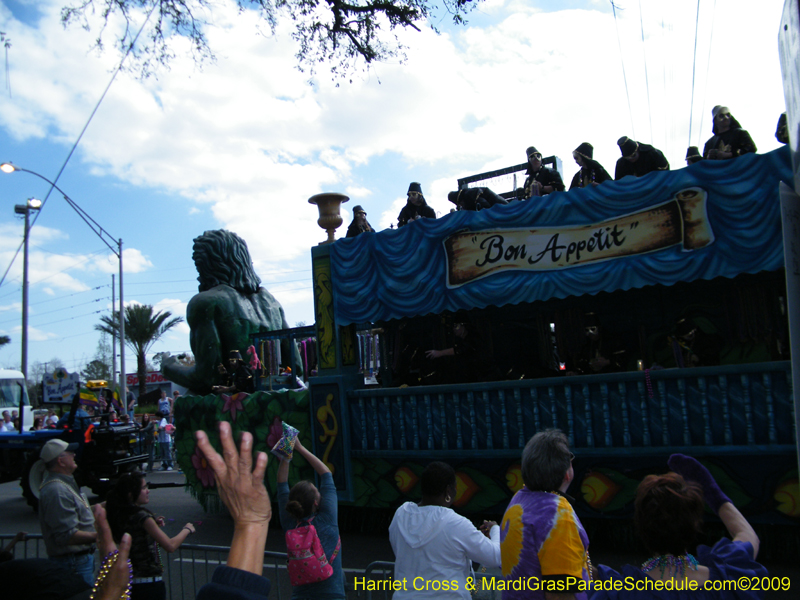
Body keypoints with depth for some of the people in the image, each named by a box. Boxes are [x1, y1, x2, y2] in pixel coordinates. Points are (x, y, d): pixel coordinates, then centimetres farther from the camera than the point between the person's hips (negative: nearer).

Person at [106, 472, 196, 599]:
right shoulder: (142, 516, -20)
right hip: (149, 583, -7)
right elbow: (170, 546, -18)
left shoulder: (118, 515, 1)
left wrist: (154, 524, 9)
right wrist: (187, 529, -3)